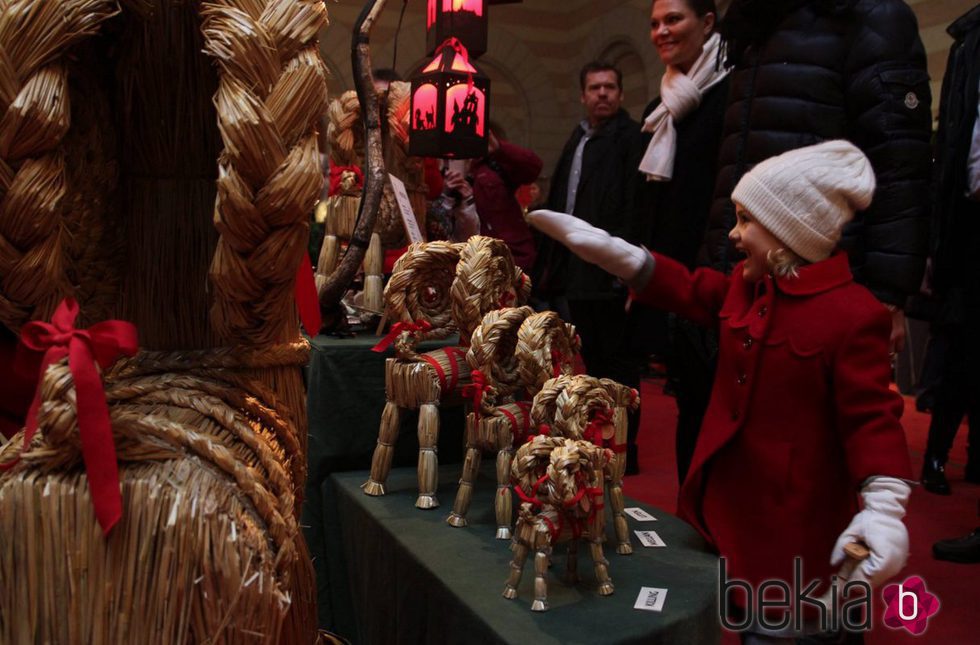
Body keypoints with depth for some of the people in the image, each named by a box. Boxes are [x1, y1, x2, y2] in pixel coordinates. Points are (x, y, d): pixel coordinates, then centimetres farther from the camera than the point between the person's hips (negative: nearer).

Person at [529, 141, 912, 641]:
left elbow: (870, 415, -21)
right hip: (727, 489, 8)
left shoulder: (853, 314, -20)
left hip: (793, 513, -7)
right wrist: (607, 250, 7)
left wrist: (883, 509, -30)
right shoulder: (745, 287, 3)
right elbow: (687, 290, 13)